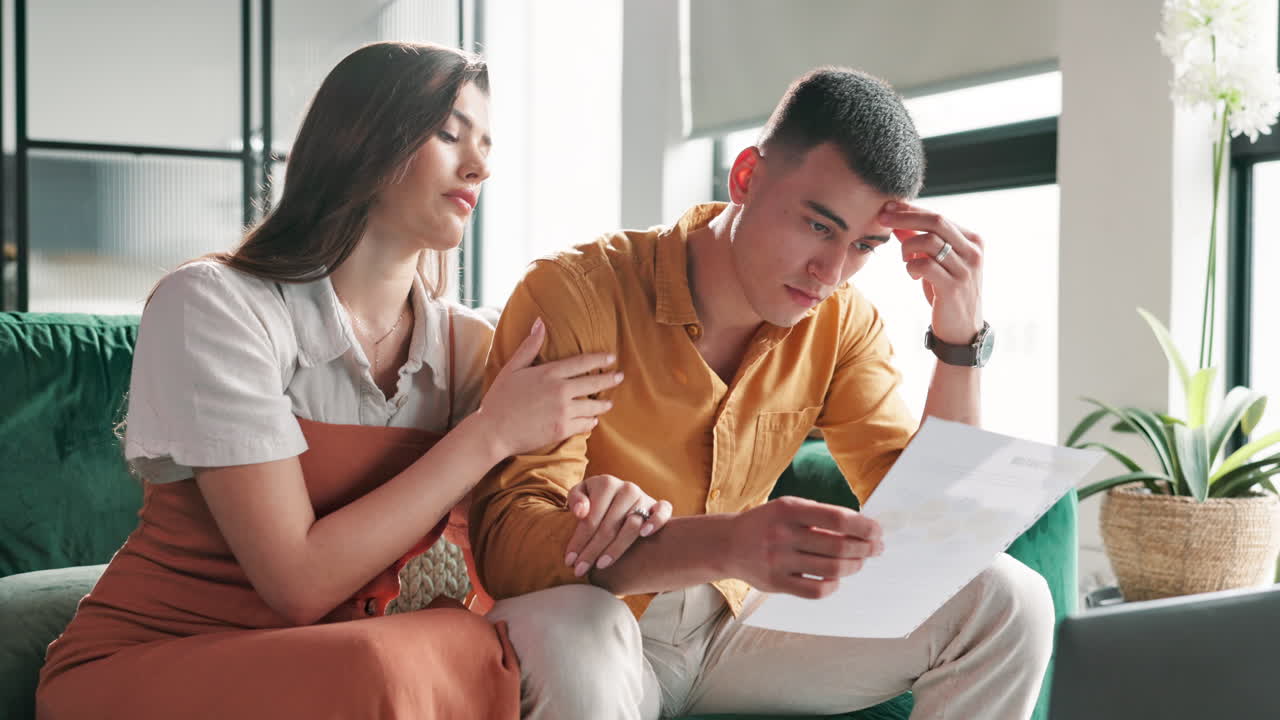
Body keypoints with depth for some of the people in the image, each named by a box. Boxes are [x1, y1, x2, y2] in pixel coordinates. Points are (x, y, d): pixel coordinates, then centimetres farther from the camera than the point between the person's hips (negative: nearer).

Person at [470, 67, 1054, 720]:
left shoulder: (841, 322, -1)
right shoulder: (574, 294, -19)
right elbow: (508, 540, -28)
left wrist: (960, 340, -17)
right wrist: (725, 543, -45)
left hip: (735, 622, 6)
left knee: (1006, 599, -6)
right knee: (564, 631, -42)